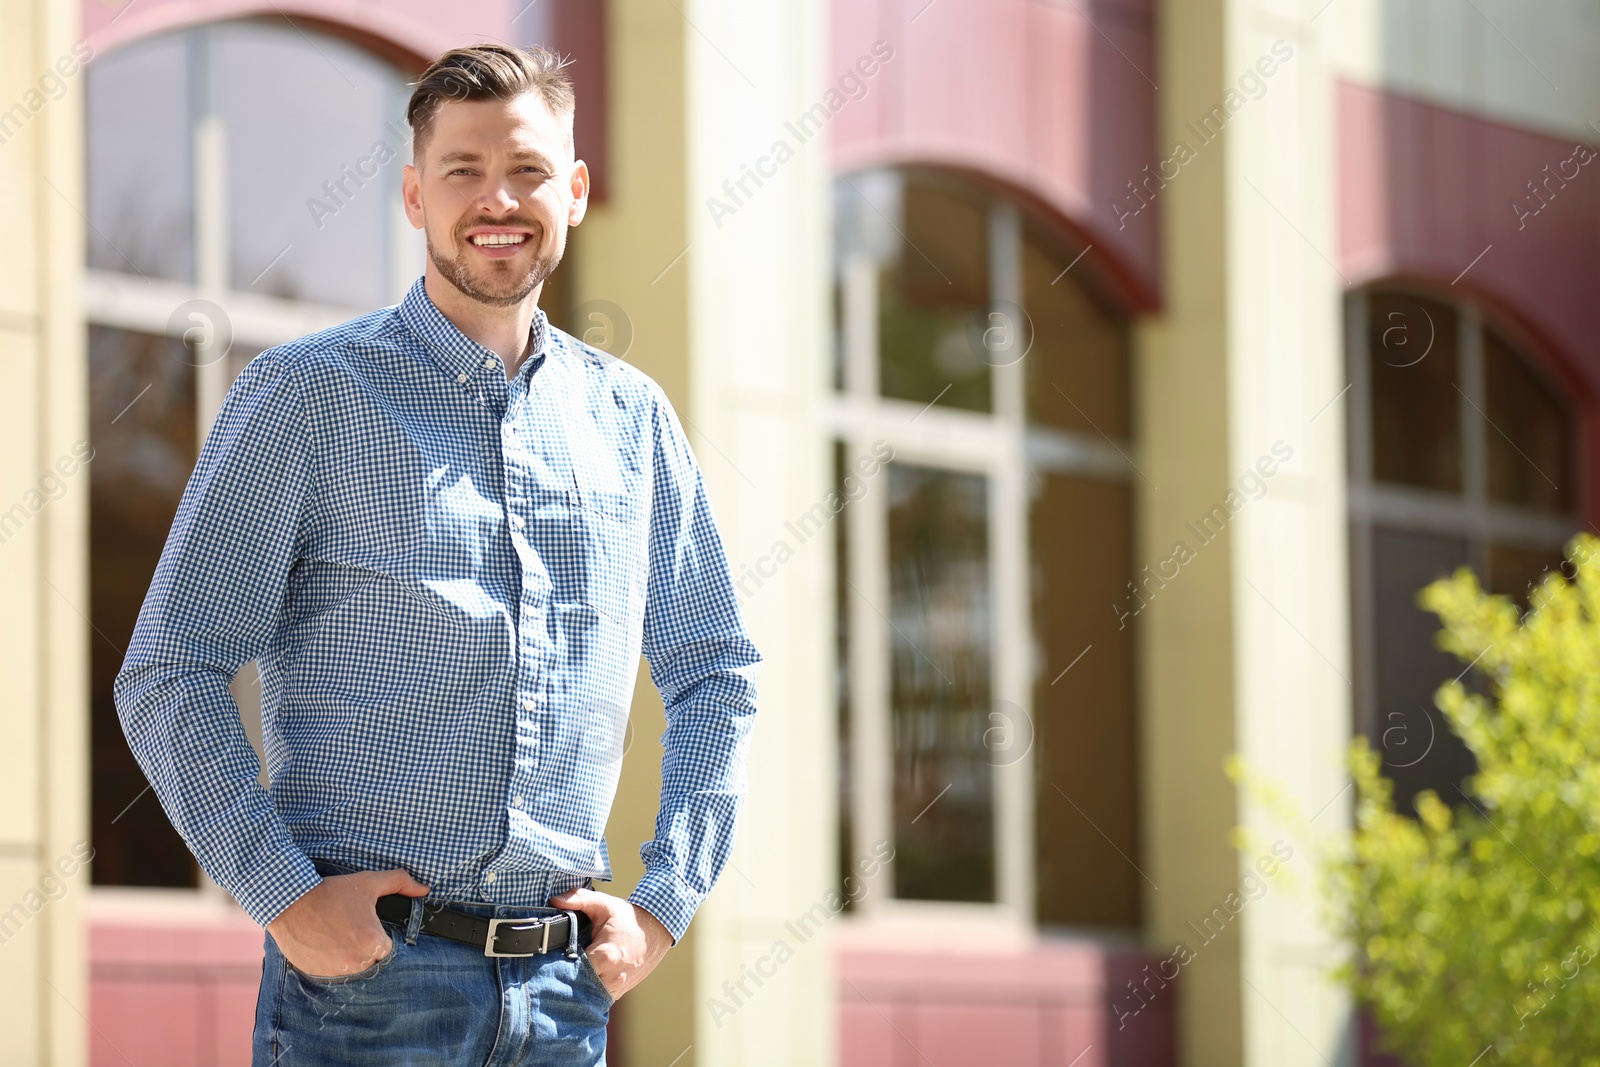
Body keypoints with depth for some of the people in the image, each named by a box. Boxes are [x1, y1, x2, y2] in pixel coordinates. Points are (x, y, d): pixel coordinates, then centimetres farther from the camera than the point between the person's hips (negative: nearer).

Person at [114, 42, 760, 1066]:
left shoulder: (631, 416, 12)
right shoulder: (309, 395, 0)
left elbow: (718, 673, 20)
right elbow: (167, 675, -3)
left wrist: (664, 903, 8)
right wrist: (286, 894, -12)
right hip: (365, 972, -4)